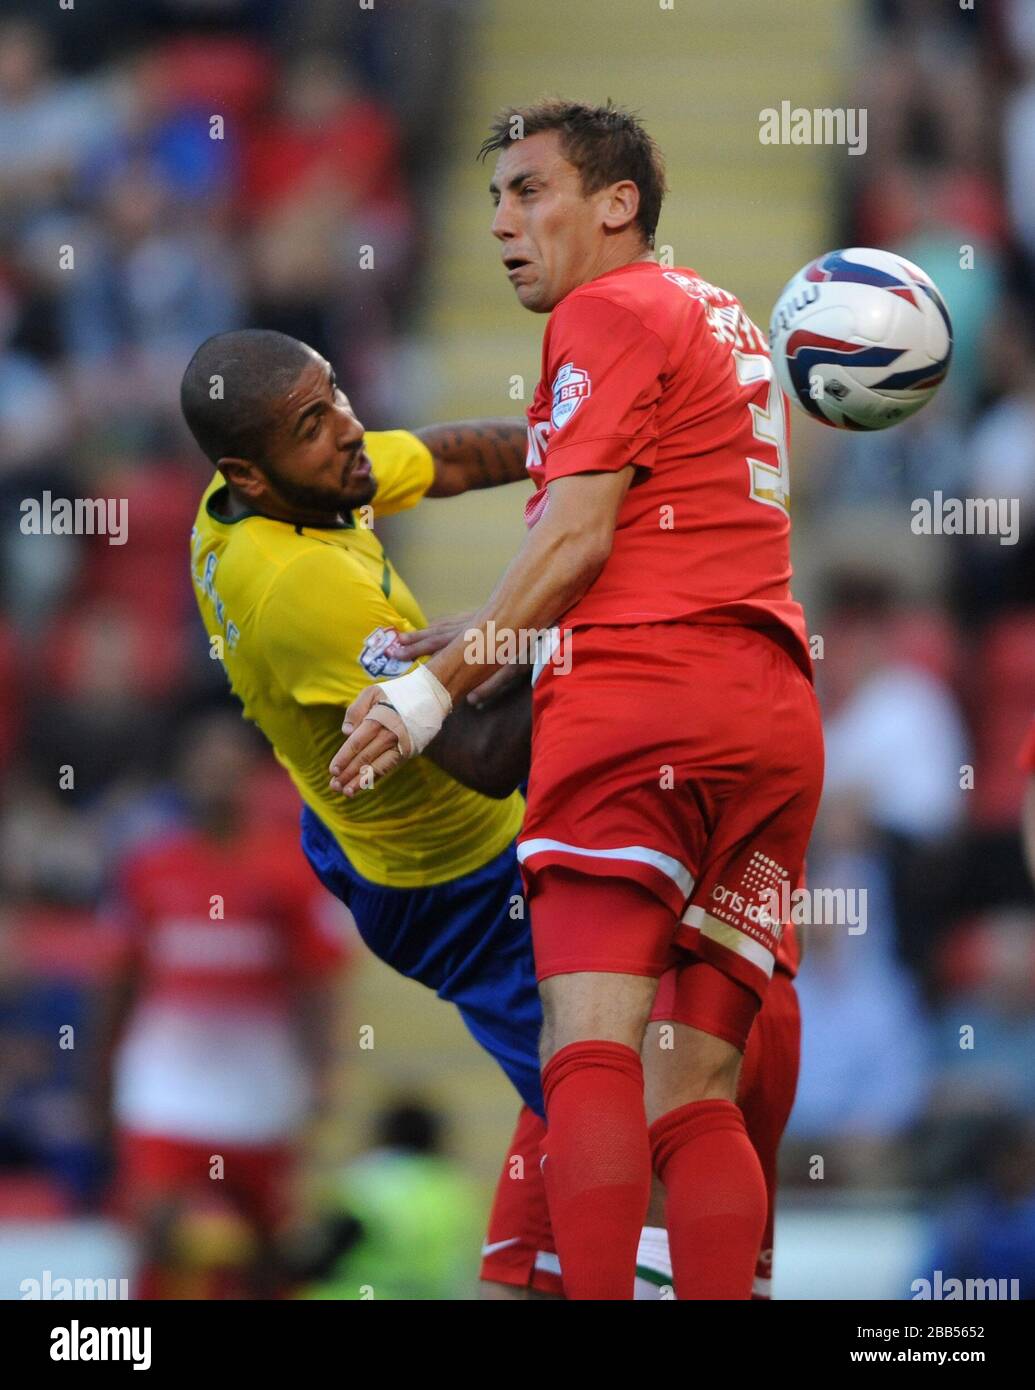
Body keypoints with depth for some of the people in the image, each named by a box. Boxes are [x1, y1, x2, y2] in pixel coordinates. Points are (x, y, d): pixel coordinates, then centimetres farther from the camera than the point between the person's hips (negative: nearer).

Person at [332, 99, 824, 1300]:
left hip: (639, 694, -8)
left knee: (592, 1054, -17)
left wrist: (438, 684, -3)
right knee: (697, 1097, 3)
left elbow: (576, 539, -7)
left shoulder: (610, 312, 2)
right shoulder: (725, 321, 27)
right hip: (776, 717, 8)